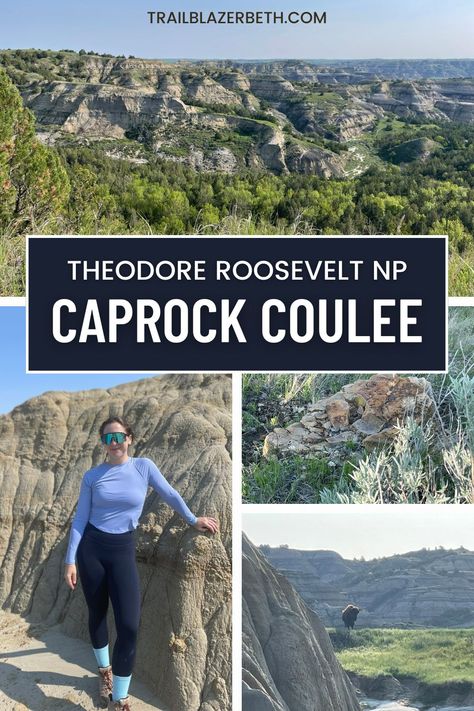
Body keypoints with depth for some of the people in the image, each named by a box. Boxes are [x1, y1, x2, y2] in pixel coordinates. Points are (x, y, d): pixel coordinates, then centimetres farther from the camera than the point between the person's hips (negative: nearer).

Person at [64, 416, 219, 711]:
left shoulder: (144, 467, -3)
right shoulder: (92, 476, -2)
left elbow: (170, 495, 10)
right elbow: (80, 518, 0)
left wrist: (193, 520, 20)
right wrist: (71, 559, -4)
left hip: (123, 550, -1)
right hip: (90, 547, 1)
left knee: (129, 625, -11)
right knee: (97, 615, 12)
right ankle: (105, 671, 38)